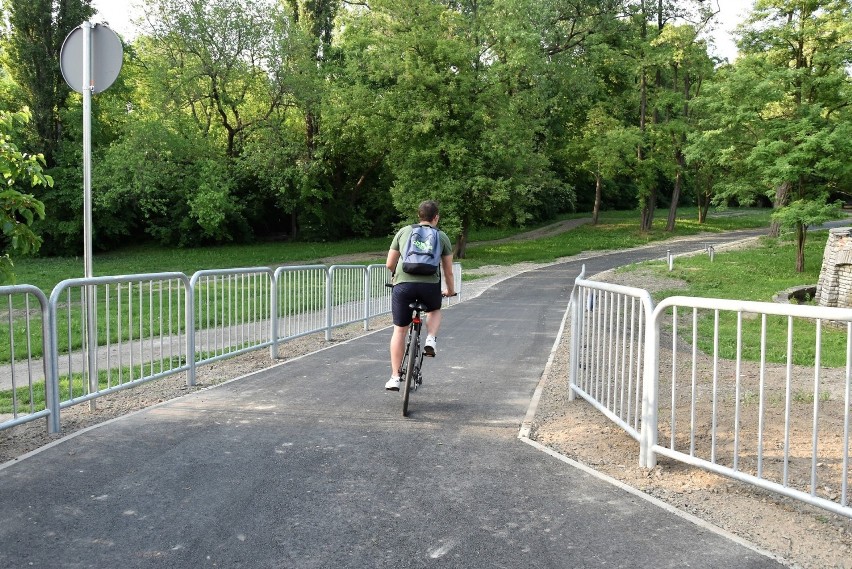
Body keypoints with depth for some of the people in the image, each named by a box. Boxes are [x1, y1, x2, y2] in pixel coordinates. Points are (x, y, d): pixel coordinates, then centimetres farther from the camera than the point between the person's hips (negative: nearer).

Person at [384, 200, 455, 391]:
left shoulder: (403, 231, 20)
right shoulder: (441, 236, 18)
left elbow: (389, 264, 21)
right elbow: (448, 271, 20)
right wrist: (450, 290, 38)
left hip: (403, 284, 0)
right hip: (430, 285, 0)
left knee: (399, 330, 13)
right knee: (435, 311, 33)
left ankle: (395, 377, 13)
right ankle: (431, 340, 7)